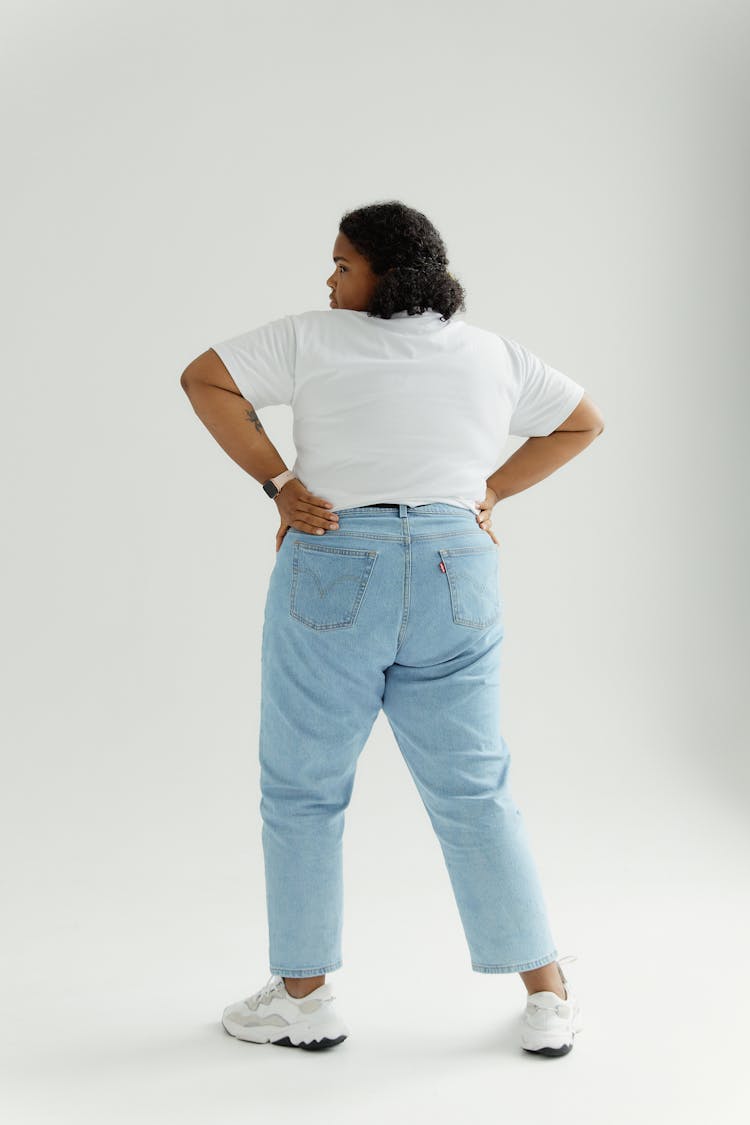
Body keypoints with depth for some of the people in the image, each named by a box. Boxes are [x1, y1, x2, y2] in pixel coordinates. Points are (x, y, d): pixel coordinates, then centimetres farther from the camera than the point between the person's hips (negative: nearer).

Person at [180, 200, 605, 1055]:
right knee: (473, 793, 9)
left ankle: (303, 998, 16)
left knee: (300, 791, 9)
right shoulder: (492, 353, 11)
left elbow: (202, 379, -2)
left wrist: (275, 483, -2)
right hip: (455, 583, 4)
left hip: (333, 577, -3)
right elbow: (583, 421, 19)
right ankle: (548, 995, 12)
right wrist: (490, 492, 12)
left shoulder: (315, 340, 0)